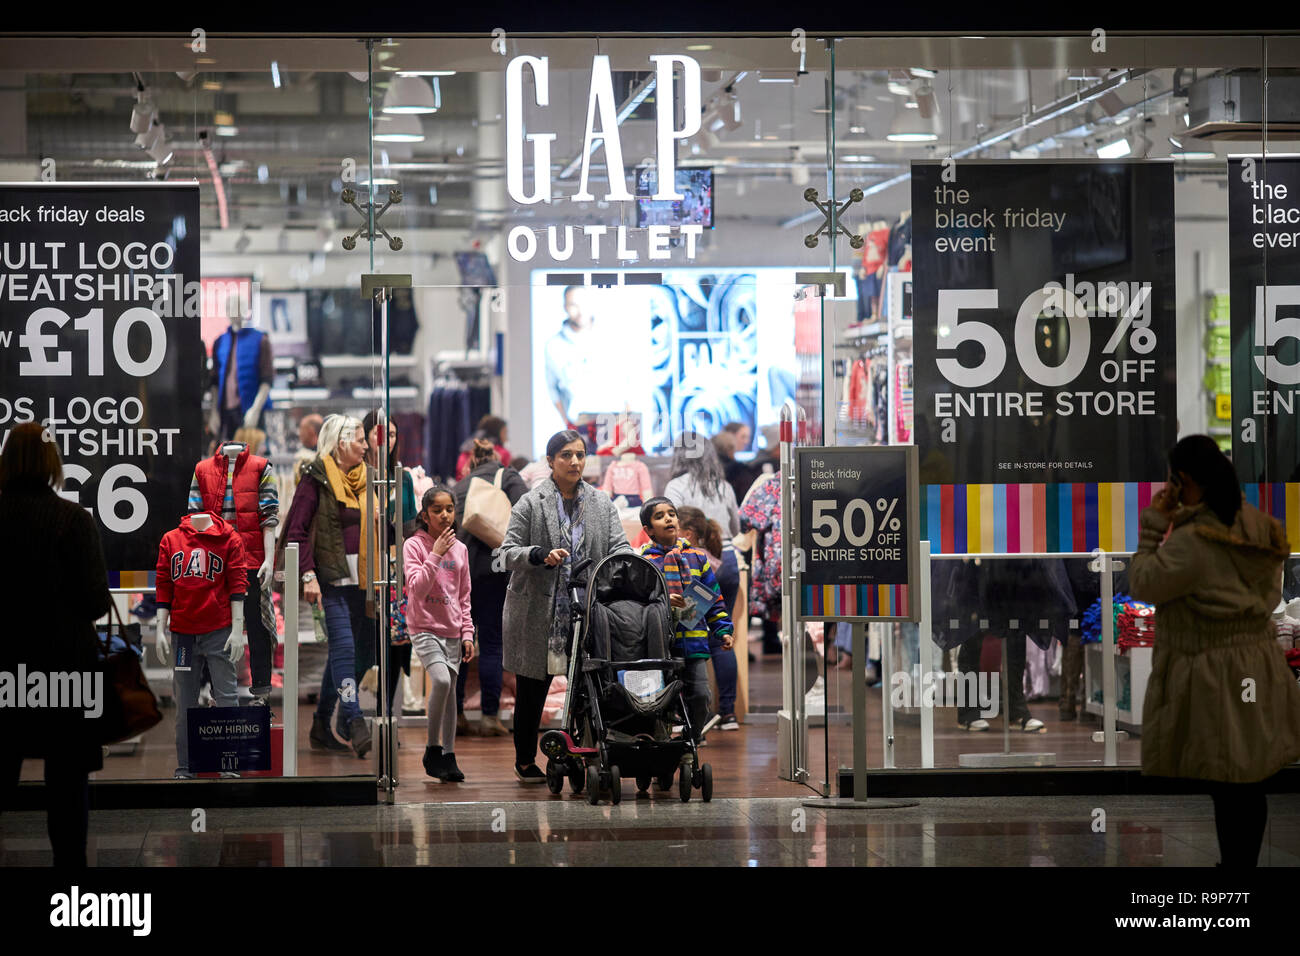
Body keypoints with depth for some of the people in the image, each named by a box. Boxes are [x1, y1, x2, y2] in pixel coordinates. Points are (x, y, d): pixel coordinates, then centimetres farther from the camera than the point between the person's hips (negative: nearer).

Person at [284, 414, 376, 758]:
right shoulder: (316, 478, -5)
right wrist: (308, 574, -15)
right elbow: (296, 531, -7)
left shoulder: (364, 476, 15)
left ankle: (323, 725, 18)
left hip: (361, 579, 7)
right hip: (332, 577, -7)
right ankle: (354, 723, -22)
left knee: (342, 649, 10)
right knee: (343, 645, -16)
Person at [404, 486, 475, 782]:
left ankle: (448, 756, 14)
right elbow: (417, 589, -16)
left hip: (452, 632, 5)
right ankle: (433, 750, -11)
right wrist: (436, 555, -18)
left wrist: (467, 633, 9)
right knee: (441, 680, -24)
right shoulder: (414, 546, -4)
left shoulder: (460, 549, 10)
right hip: (425, 628, -5)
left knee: (450, 692, 6)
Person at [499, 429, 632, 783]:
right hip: (537, 613, -2)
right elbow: (508, 552, -3)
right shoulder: (531, 504, 0)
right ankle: (525, 761, 20)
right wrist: (541, 556, -22)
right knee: (532, 690, 6)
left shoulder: (601, 503, 11)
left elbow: (618, 546, 3)